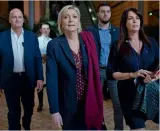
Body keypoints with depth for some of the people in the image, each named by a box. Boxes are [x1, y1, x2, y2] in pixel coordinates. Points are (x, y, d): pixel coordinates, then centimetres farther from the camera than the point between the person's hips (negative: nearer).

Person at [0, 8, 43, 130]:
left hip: (28, 79, 2)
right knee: (13, 110, 9)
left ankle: (26, 126, 46)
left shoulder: (32, 36, 2)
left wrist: (40, 78, -4)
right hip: (10, 79, -2)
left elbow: (38, 58, 2)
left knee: (29, 107, 18)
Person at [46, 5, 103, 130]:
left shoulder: (89, 40, -2)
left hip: (90, 101, 2)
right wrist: (54, 110, -13)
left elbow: (95, 70, 3)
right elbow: (51, 79, -11)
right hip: (68, 105, -2)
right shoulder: (54, 45, -9)